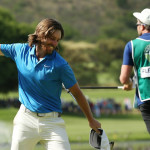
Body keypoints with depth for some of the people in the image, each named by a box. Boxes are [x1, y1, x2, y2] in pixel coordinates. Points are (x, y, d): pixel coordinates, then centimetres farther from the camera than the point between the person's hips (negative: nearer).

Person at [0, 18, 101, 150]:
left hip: (52, 122, -3)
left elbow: (77, 94, -1)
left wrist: (91, 120, 4)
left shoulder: (60, 65, -8)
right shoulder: (20, 50, 2)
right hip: (26, 119, 3)